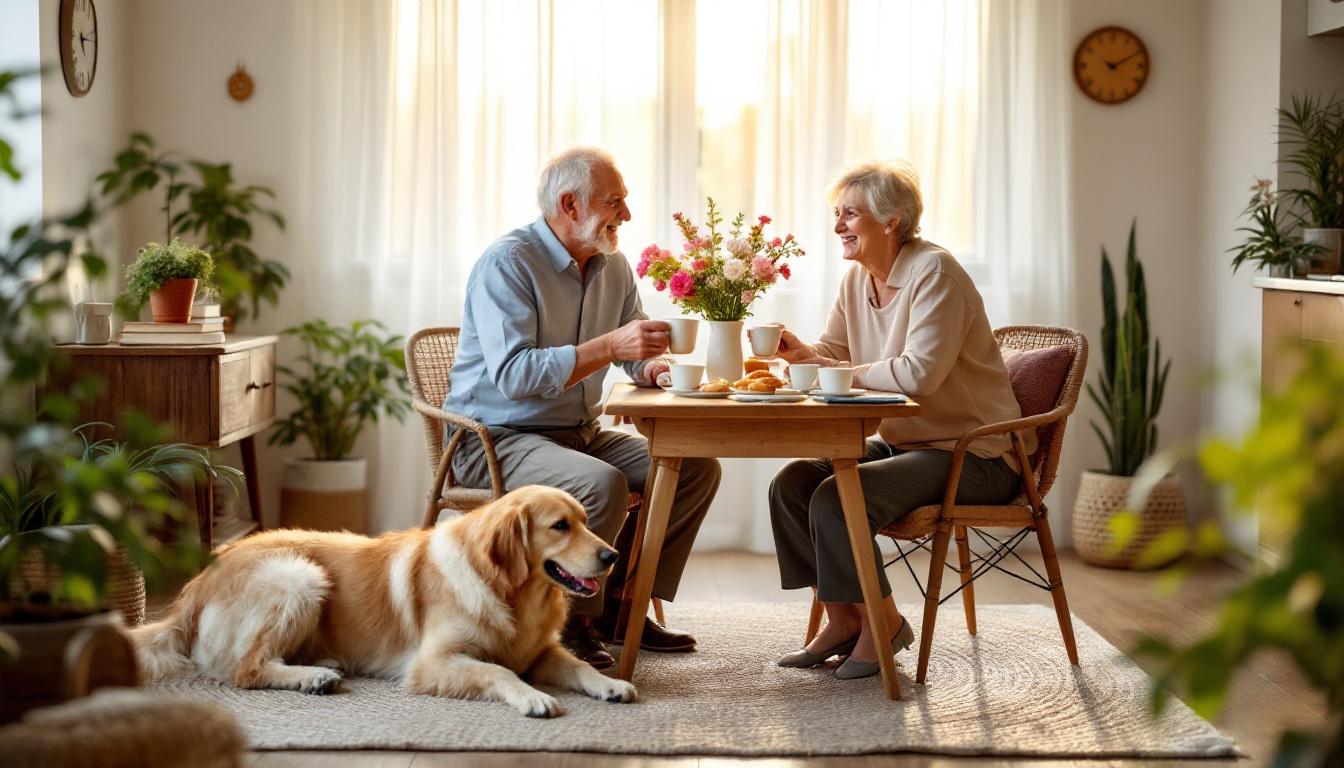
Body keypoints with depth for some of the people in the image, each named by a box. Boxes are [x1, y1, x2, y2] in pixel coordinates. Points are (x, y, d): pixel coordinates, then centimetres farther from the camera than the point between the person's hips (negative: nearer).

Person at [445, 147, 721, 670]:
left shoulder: (613, 267, 8)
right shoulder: (507, 263, -17)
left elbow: (631, 351, 19)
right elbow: (512, 374, -28)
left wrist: (651, 365, -7)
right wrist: (608, 347, -34)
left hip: (580, 432, 9)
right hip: (496, 438, -9)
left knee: (696, 467, -4)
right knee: (603, 484, -35)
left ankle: (619, 603, 3)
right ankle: (569, 621, -15)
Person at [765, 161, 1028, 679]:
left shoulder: (934, 273, -18)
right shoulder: (858, 278, 8)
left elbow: (919, 373, -29)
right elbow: (834, 352, 11)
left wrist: (834, 370, -19)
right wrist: (800, 352, -13)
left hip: (972, 456, -9)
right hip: (901, 443, 9)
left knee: (835, 498, -25)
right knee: (791, 483, -7)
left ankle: (883, 624, -4)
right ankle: (840, 620, 4)